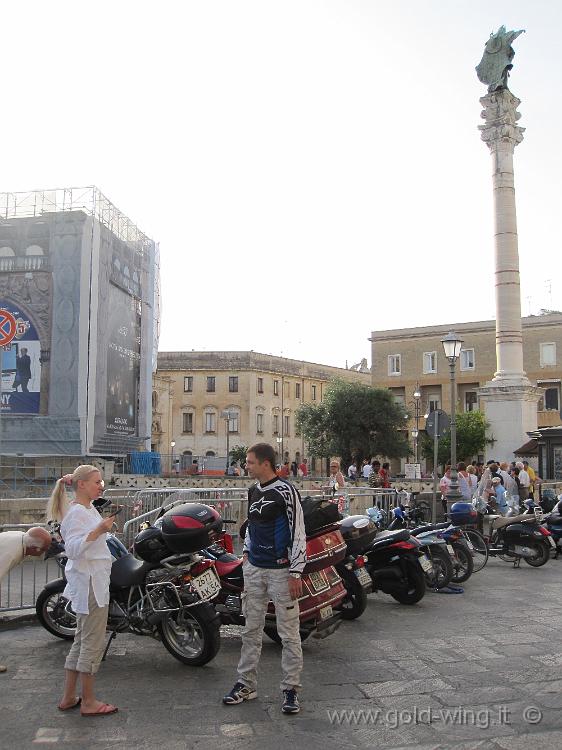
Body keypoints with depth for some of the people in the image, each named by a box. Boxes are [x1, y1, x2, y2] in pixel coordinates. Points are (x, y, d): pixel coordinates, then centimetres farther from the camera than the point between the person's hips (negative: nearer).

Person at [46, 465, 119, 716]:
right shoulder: (76, 512, -16)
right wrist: (99, 530, -33)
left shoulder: (89, 509, 12)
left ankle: (68, 697, 23)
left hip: (94, 581, 10)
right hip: (89, 583, -10)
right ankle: (88, 702, 8)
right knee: (93, 642, -2)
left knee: (82, 640, 15)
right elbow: (73, 548, -26)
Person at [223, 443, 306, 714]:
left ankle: (291, 690, 12)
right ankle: (246, 684, 24)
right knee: (251, 630, 13)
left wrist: (295, 573, -17)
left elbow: (298, 533, -14)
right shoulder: (253, 491, 10)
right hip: (254, 569, 7)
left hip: (281, 571, -7)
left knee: (289, 634, 1)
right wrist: (246, 552, 15)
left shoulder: (285, 491, -13)